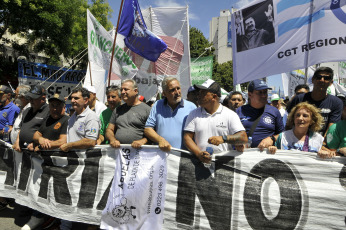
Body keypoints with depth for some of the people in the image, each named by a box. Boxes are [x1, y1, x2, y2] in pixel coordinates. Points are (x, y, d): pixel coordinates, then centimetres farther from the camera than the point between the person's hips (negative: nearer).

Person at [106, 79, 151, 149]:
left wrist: (142, 141, -15)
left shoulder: (146, 109, 5)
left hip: (137, 150, -4)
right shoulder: (118, 110, 22)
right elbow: (109, 130, 22)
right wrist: (112, 140, 2)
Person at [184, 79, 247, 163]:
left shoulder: (230, 115, 7)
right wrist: (199, 153, -10)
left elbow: (244, 138, 0)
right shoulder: (194, 114, 13)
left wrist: (223, 138, -16)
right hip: (200, 162, 1)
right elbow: (187, 137, 7)